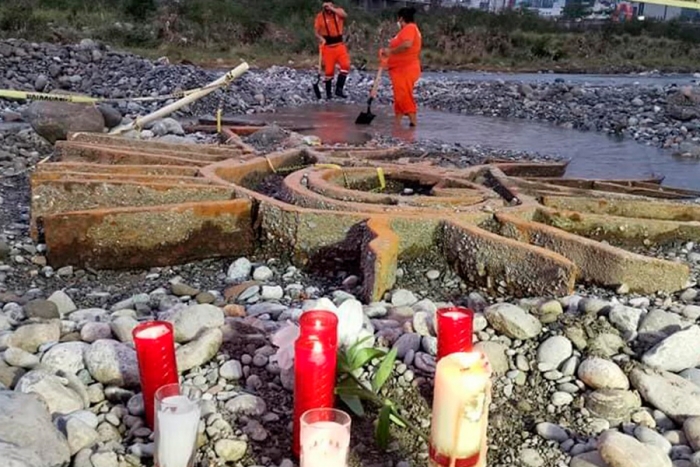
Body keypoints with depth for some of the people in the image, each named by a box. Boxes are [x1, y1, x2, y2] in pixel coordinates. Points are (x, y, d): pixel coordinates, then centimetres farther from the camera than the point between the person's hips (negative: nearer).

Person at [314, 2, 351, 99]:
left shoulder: (338, 12, 1)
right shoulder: (320, 16, -2)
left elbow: (344, 15, -23)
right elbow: (317, 31, 0)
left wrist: (331, 8, -28)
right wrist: (321, 38, -21)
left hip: (339, 44, 2)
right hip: (327, 46, -1)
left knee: (345, 65, -16)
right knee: (329, 70, -1)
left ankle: (339, 89, -6)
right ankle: (328, 93, 12)